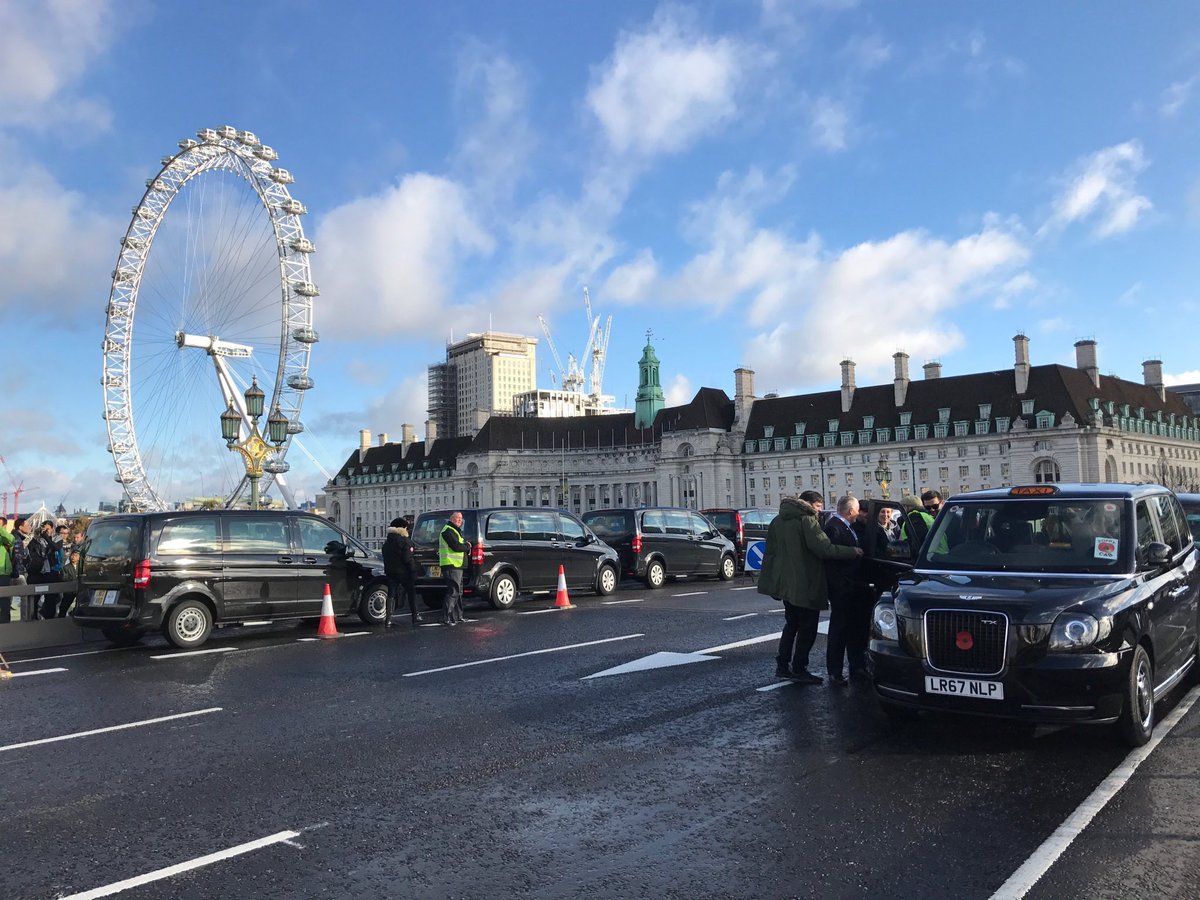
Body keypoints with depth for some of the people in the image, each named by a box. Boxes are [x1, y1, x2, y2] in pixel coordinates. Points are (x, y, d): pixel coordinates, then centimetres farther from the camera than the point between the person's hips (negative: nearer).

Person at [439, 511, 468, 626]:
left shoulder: (455, 531, 24)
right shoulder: (448, 530, -12)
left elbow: (459, 545, 24)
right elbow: (456, 547, -21)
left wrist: (464, 545, 3)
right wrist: (467, 546, -4)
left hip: (457, 565, 11)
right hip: (451, 565, -11)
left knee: (458, 591, 17)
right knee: (453, 592, -14)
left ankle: (457, 616, 26)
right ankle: (446, 618, -14)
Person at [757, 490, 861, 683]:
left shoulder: (778, 521, 12)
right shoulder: (807, 520, -14)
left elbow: (770, 552, 15)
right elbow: (824, 548, -24)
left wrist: (770, 581, 18)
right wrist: (853, 551, -16)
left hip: (785, 583, 8)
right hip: (805, 585, -8)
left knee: (791, 624, 19)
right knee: (807, 627, 3)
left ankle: (782, 665, 19)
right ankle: (799, 669, 6)